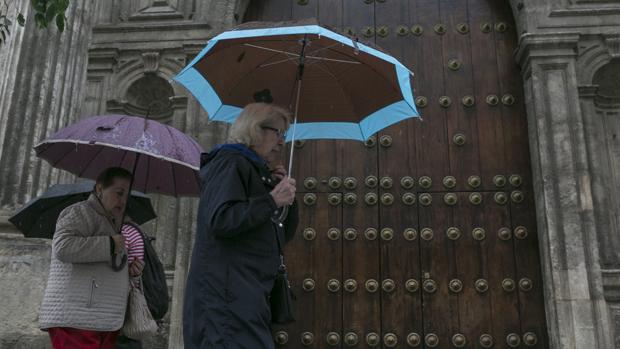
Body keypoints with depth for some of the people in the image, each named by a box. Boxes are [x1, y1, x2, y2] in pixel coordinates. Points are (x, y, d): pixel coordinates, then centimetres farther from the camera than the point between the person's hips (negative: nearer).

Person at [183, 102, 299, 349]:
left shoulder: (255, 171, 22)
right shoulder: (231, 163, -6)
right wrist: (272, 200, -15)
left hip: (245, 296, 10)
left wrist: (286, 196, 10)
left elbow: (282, 235, 25)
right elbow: (220, 220, -23)